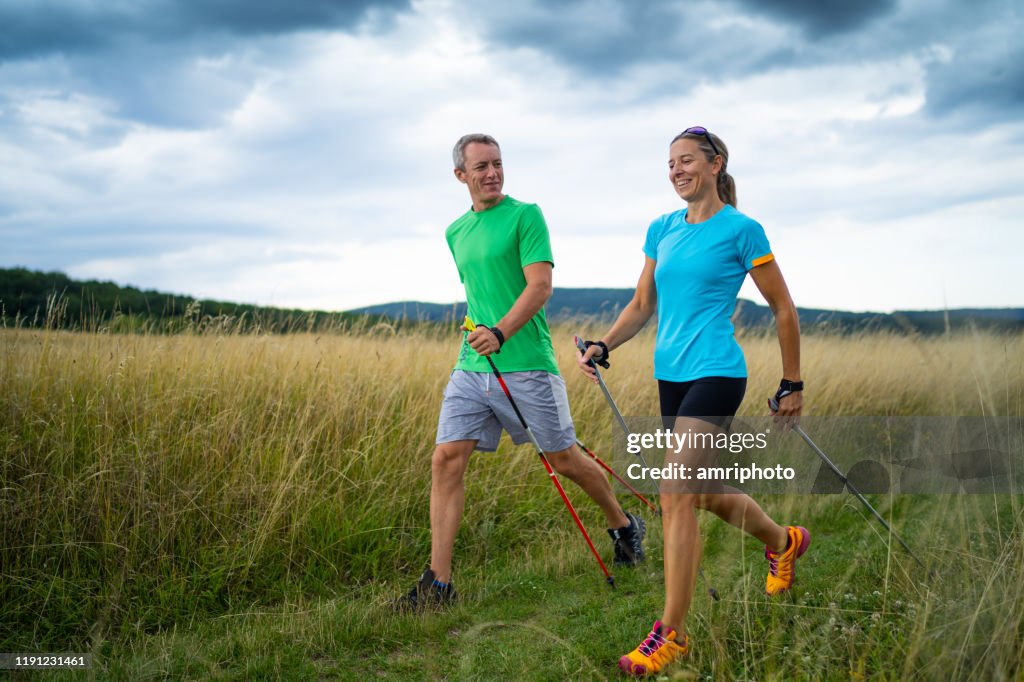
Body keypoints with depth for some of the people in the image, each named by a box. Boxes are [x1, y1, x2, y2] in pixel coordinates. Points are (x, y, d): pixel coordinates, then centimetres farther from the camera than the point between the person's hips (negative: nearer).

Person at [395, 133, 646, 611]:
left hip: (526, 365, -5)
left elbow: (540, 285, -15)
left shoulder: (525, 215, -5)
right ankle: (438, 583, -1)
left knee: (565, 460, 8)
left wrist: (501, 333, -28)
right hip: (472, 366, 6)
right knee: (446, 460, -5)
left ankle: (623, 526, 35)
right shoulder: (456, 232, 15)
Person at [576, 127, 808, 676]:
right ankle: (783, 542, 47)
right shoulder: (662, 230, 12)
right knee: (707, 492, 18)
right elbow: (642, 305, 16)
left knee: (676, 496, -15)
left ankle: (672, 634, -6)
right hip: (670, 373, 7)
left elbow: (783, 310, 0)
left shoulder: (740, 230, -6)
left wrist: (793, 384, 2)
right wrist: (602, 347, -1)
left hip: (715, 373, -7)